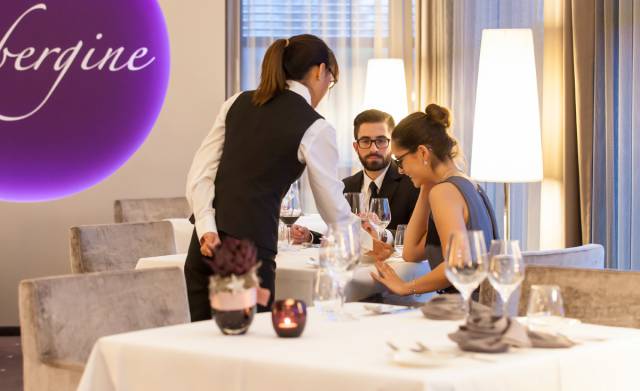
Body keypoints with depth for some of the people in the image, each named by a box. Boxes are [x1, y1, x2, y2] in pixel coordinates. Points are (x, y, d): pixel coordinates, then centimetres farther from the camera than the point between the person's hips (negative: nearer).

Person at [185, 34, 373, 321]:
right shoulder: (315, 129, -4)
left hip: (207, 245, 6)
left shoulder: (238, 103, 12)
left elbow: (199, 174, 5)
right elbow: (334, 209, 4)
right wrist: (369, 244, 21)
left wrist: (207, 231, -4)